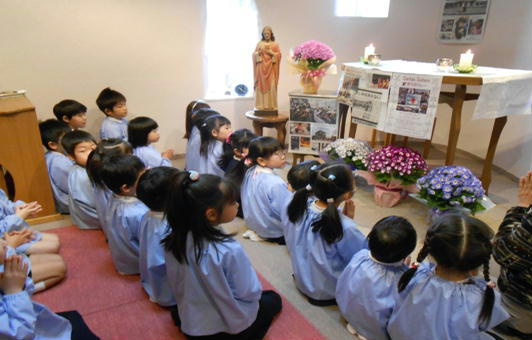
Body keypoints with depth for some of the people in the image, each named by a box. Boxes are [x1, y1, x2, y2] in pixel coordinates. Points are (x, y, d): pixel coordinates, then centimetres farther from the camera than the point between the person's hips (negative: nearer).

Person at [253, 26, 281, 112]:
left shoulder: (275, 44, 8)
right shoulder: (259, 43, 11)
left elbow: (279, 54, 0)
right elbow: (254, 54, 7)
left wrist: (271, 53, -14)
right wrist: (259, 52, -12)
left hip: (270, 68, -1)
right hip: (261, 67, 1)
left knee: (271, 86, -6)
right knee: (260, 86, -4)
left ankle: (271, 105, -2)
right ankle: (261, 105, 0)